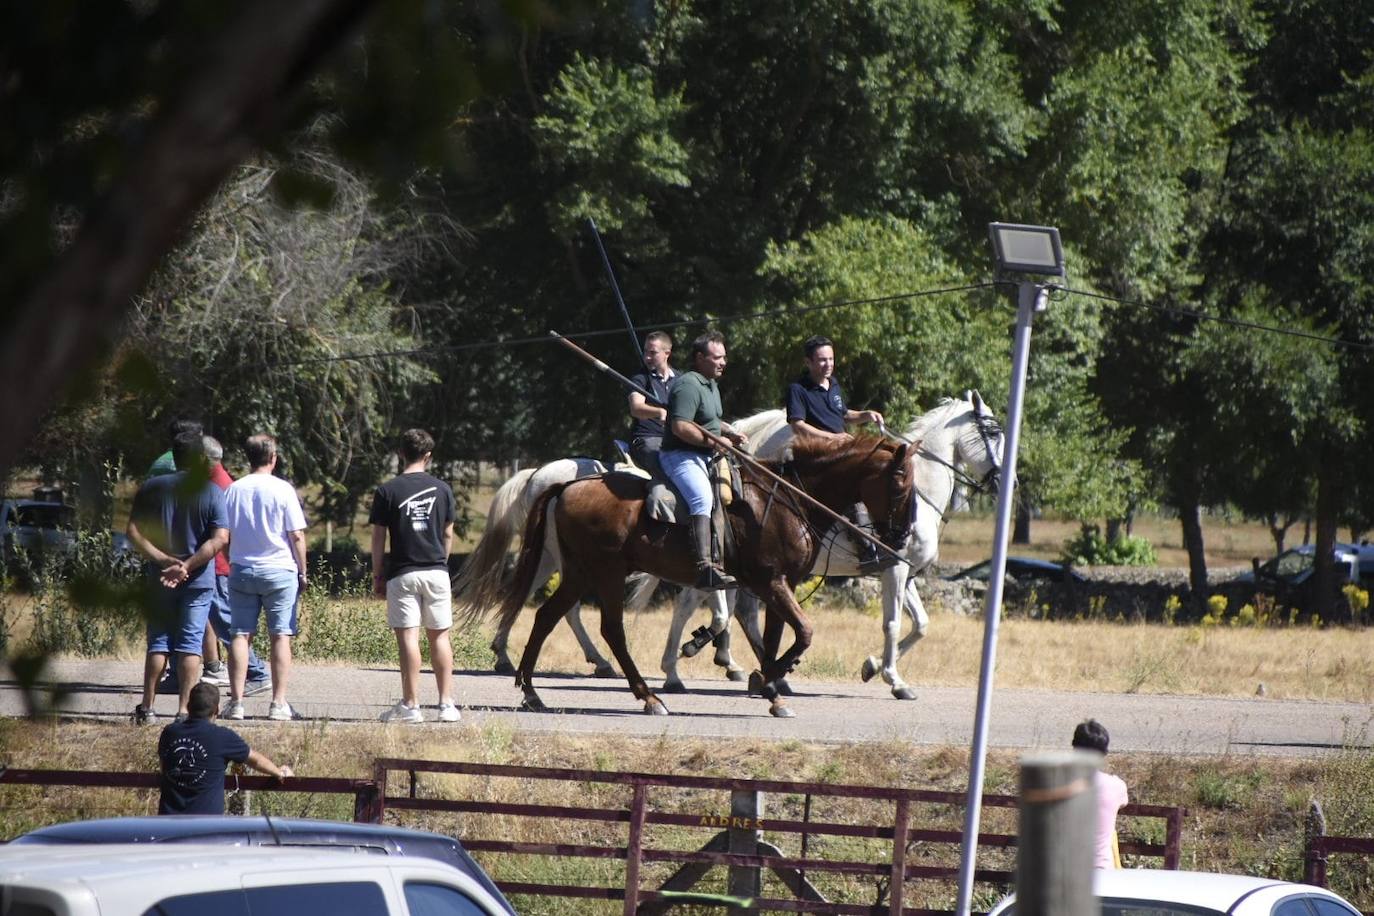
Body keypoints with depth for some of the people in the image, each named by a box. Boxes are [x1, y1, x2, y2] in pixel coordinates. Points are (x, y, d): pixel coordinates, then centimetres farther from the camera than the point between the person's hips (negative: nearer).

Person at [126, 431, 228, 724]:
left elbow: (133, 531, -6)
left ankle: (146, 708, 9)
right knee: (190, 643, 3)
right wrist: (187, 566, -16)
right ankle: (184, 708, -2)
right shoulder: (212, 492, -4)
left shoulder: (152, 488, 1)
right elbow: (220, 538, -14)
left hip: (158, 578, 2)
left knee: (158, 642, 10)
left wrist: (162, 559, -13)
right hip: (198, 580, -2)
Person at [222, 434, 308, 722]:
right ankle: (279, 703, -2)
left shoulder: (233, 490, 3)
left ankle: (236, 701, 3)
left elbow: (223, 535, 8)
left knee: (240, 635, 6)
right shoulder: (282, 490, -7)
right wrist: (302, 571, 3)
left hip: (241, 569, 3)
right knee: (281, 636, 1)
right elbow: (297, 536, -6)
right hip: (279, 569, -3)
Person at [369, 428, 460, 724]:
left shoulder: (387, 491, -4)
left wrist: (377, 577, 4)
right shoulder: (441, 489, 3)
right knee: (439, 636, 9)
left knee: (408, 637, -3)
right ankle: (447, 704, 10)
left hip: (403, 574, -3)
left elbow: (378, 538, -3)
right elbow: (448, 535, 8)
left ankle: (410, 705, -4)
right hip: (436, 572, 3)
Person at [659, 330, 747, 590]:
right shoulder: (689, 385, -14)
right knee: (703, 497, -33)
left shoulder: (711, 385, 20)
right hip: (681, 456, -11)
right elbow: (681, 427, -25)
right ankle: (705, 569, -47)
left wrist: (730, 433, 17)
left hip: (704, 458, 11)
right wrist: (714, 441, -21)